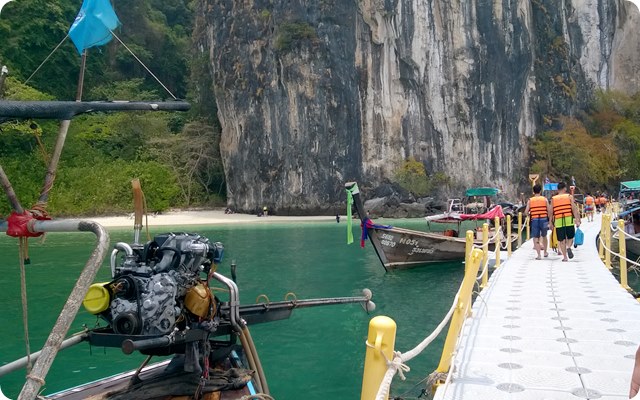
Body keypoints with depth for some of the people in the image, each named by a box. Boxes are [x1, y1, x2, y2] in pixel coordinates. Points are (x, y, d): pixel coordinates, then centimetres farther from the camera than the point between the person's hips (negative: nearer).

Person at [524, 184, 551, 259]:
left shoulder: (530, 200, 3)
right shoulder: (545, 199, 3)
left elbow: (526, 212, -2)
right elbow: (549, 211, -2)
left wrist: (529, 215, 19)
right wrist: (550, 220, 9)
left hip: (534, 220, -1)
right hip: (544, 220, 1)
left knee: (535, 238, 1)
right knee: (544, 236, 21)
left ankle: (538, 255, -9)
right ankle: (545, 252, 31)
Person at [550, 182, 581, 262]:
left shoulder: (553, 199, 8)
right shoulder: (569, 197, 5)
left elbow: (551, 212, 7)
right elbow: (574, 209, -4)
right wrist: (577, 220, -5)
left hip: (558, 221, 1)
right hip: (569, 220, -1)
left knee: (561, 240, 7)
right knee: (570, 237, 15)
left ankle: (565, 257, 4)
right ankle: (569, 247, -13)